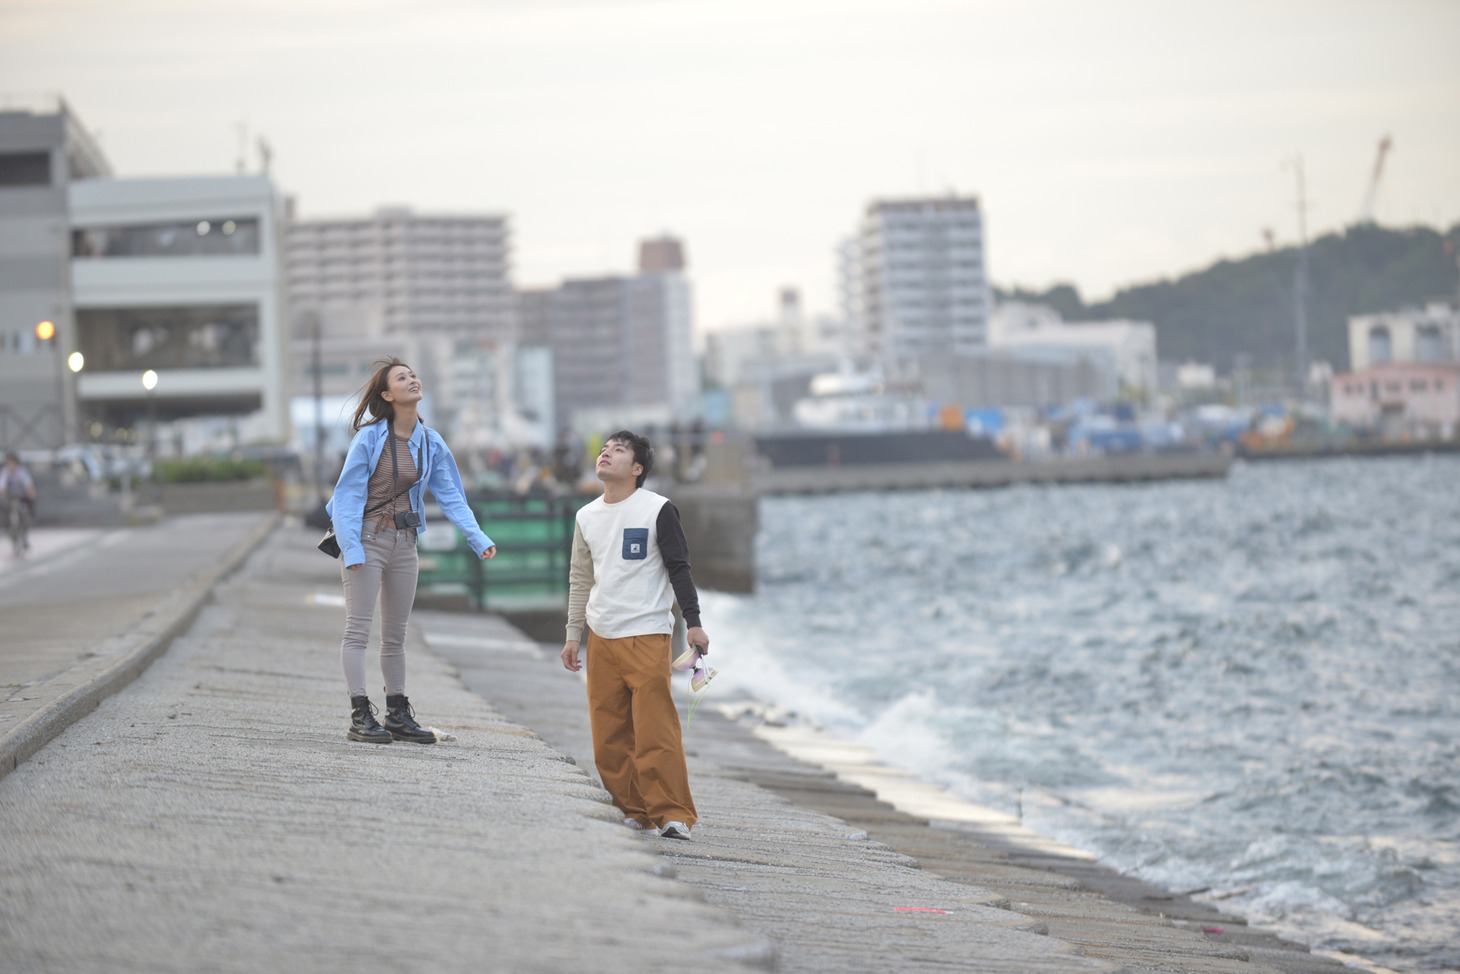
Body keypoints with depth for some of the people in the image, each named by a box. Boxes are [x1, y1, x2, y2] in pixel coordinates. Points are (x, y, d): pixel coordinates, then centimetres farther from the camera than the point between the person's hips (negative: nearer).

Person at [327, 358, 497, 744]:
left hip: (404, 543, 6)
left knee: (396, 634, 12)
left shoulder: (429, 442, 4)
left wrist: (477, 538, -5)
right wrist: (351, 548, -18)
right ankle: (360, 716, -5)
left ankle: (398, 714, 19)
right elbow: (349, 493, -11)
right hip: (367, 537, -6)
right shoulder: (370, 437, -11)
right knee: (358, 629, -5)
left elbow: (450, 495, 6)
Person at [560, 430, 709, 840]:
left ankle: (673, 815, -9)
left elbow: (679, 568, -2)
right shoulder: (587, 517, 12)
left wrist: (693, 622, -8)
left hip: (648, 637, -6)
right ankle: (632, 811, 12)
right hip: (602, 638, 6)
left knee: (655, 730, -12)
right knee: (609, 736, 3)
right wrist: (573, 634, 17)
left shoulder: (658, 510, -4)